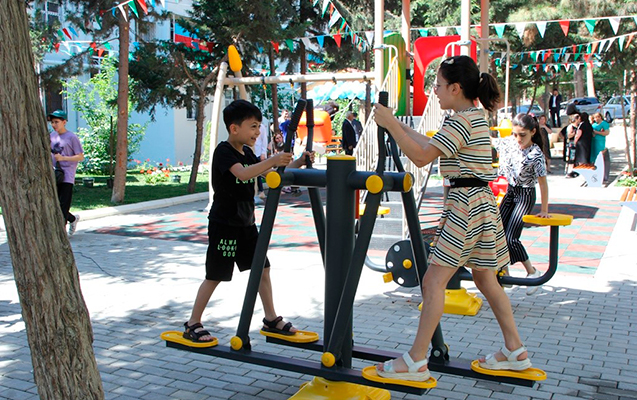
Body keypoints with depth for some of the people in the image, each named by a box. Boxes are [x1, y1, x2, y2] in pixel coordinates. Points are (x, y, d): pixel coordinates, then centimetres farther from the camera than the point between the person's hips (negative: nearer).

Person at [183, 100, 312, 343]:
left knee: (262, 268, 9)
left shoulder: (247, 152, 10)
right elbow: (243, 174, -34)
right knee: (214, 276, -1)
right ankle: (193, 325, 13)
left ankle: (271, 319, 21)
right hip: (224, 225, -8)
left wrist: (298, 163, -1)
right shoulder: (224, 151, -16)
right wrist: (273, 160, -45)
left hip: (246, 223, 8)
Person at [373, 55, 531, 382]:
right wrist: (398, 125, 20)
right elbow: (430, 145, 22)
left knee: (434, 281, -8)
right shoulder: (475, 116, 16)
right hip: (481, 204, 11)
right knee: (485, 278, 17)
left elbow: (421, 156, -19)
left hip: (466, 205, -11)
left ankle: (416, 361, -5)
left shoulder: (461, 120, -15)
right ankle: (515, 352, 26)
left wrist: (390, 124, -13)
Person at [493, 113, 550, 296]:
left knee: (511, 237, -14)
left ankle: (532, 272, 4)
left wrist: (544, 210, -14)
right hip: (510, 191, 7)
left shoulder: (536, 155, -21)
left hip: (525, 195, -7)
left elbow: (543, 183, -17)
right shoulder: (508, 142, -6)